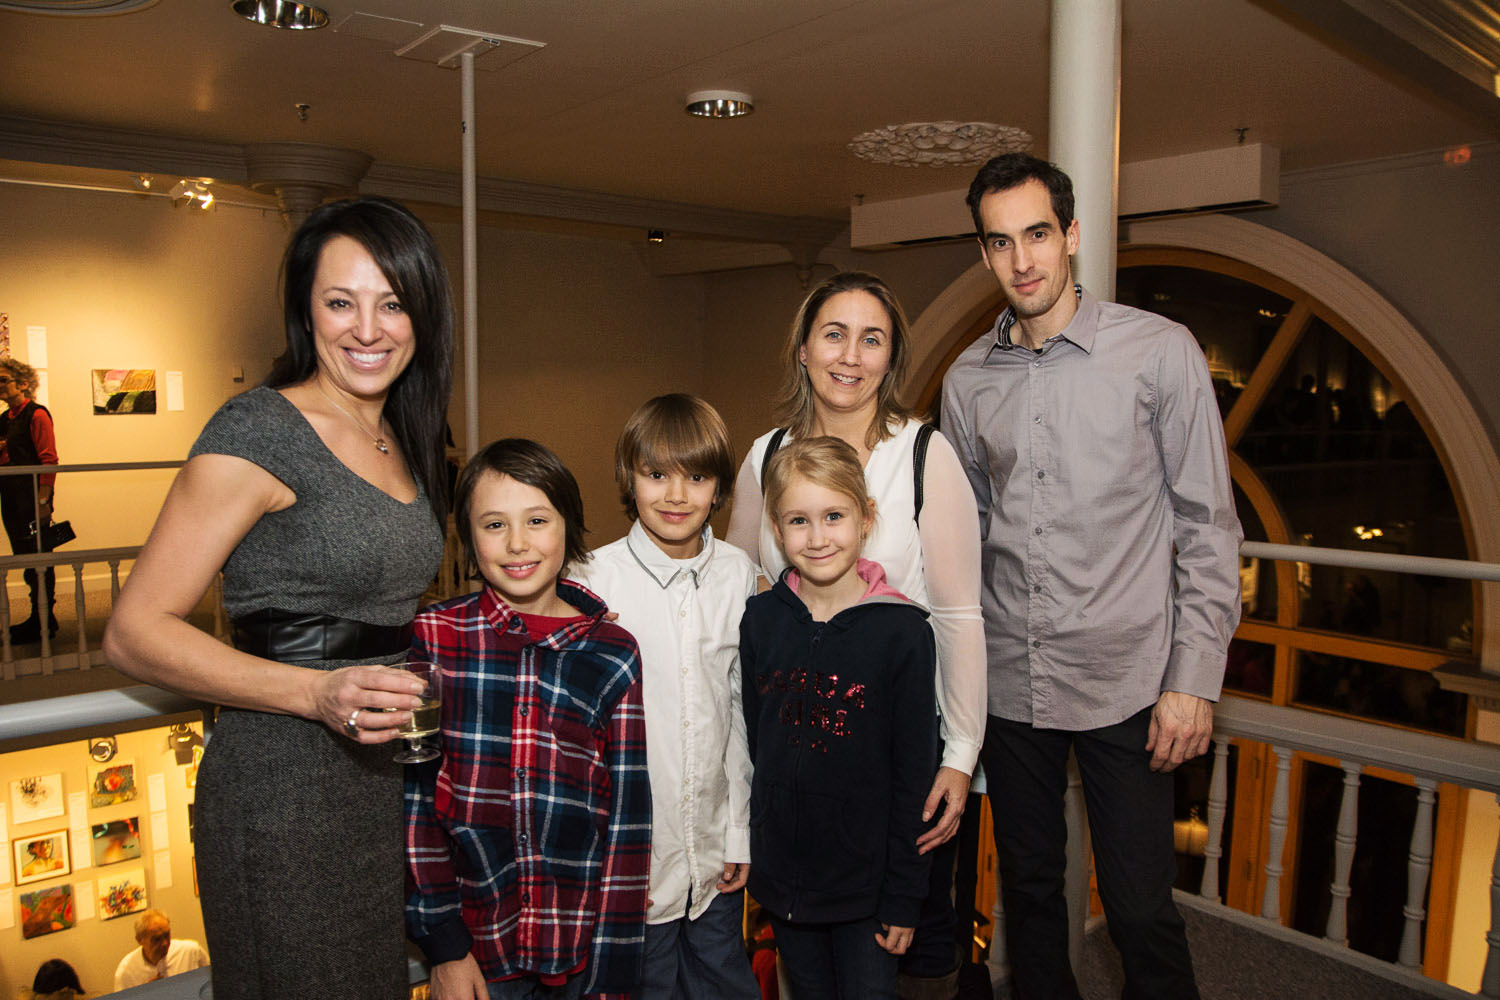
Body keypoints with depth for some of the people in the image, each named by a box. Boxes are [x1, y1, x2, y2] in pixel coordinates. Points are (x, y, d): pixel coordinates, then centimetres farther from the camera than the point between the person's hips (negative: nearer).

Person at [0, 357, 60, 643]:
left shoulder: (36, 414, -7)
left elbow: (48, 459, -13)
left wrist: (43, 500, -18)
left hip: (32, 500, -8)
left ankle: (41, 624, 2)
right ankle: (42, 619, 20)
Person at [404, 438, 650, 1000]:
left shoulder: (612, 655, -4)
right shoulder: (432, 637, -5)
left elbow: (627, 820, -3)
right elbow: (413, 794, -4)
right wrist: (442, 944, -5)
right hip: (476, 946, 0)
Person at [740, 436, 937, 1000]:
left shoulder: (902, 630, -14)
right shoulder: (761, 620, -4)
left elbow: (914, 771, -10)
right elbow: (753, 739, 4)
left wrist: (904, 895, -7)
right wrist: (752, 857, 7)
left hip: (866, 881, -3)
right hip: (781, 872, 3)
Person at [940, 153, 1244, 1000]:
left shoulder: (1161, 352, -6)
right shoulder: (968, 380, 5)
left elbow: (1208, 527, -4)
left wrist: (1195, 678, -8)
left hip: (1126, 680, -3)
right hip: (1009, 678, 4)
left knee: (1142, 912, 3)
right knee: (1029, 889, 17)